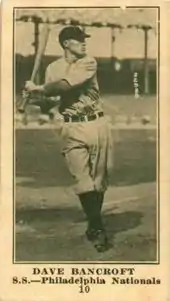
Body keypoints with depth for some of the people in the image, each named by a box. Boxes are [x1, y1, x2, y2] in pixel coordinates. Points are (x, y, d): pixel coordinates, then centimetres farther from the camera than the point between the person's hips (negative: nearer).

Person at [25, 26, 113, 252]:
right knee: (83, 181, -8)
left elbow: (67, 84, -14)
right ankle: (98, 229, 0)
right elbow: (48, 96, 13)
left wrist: (38, 88, -7)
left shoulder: (89, 63, 0)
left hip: (97, 124, 0)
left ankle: (94, 225, 20)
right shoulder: (53, 68, 8)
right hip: (72, 128, 0)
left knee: (99, 179, 4)